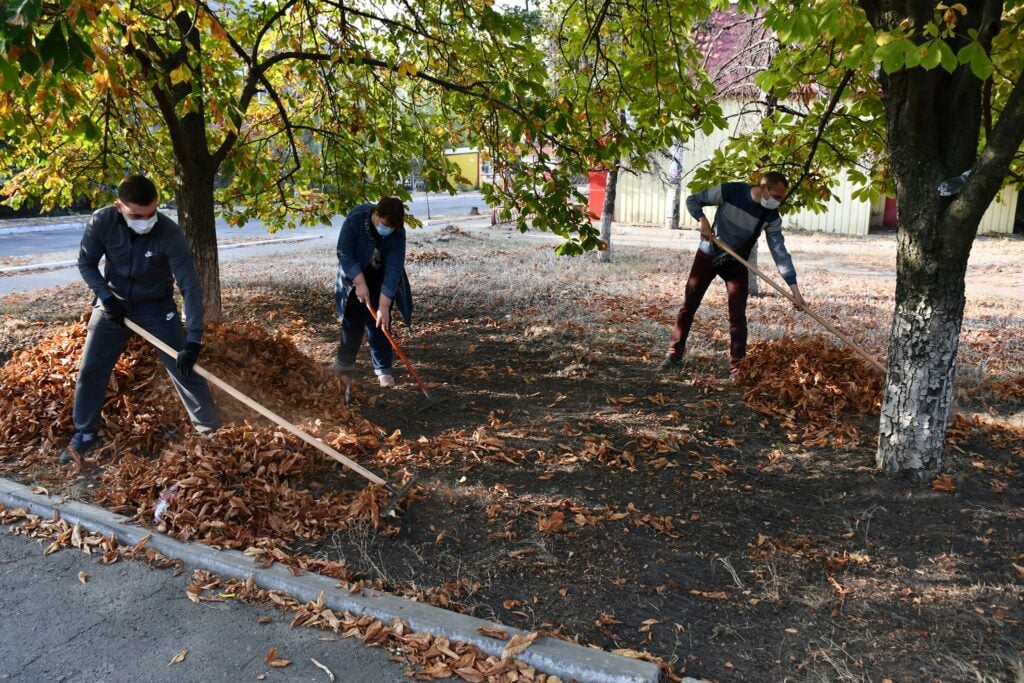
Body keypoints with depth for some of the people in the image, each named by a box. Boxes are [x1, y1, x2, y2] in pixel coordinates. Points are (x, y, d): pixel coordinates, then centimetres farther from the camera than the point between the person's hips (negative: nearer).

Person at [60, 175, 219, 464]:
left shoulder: (169, 233, -29)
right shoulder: (102, 222, -22)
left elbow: (190, 287, -30)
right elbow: (86, 263, -4)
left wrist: (193, 341, -36)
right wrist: (106, 296, -20)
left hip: (157, 307, -2)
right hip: (114, 303, 3)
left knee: (185, 368, -5)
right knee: (89, 371, 5)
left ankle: (211, 430, 11)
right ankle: (85, 435, 25)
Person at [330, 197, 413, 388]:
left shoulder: (397, 232, -29)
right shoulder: (355, 218, -30)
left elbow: (394, 269, -31)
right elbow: (344, 253, -25)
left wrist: (384, 306, -35)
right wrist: (360, 283, -30)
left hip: (380, 278, -1)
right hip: (354, 275, 1)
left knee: (378, 322, -9)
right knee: (351, 319, 9)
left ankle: (383, 369, -1)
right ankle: (345, 361, 27)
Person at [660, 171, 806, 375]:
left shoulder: (771, 217, -16)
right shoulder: (730, 191, -21)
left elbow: (780, 252, -17)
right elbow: (692, 200, -10)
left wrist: (794, 289, -23)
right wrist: (703, 220, -29)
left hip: (737, 263, 1)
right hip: (708, 255, -1)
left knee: (737, 315, -5)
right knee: (688, 305, 2)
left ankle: (737, 365, 1)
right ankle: (675, 353, 14)